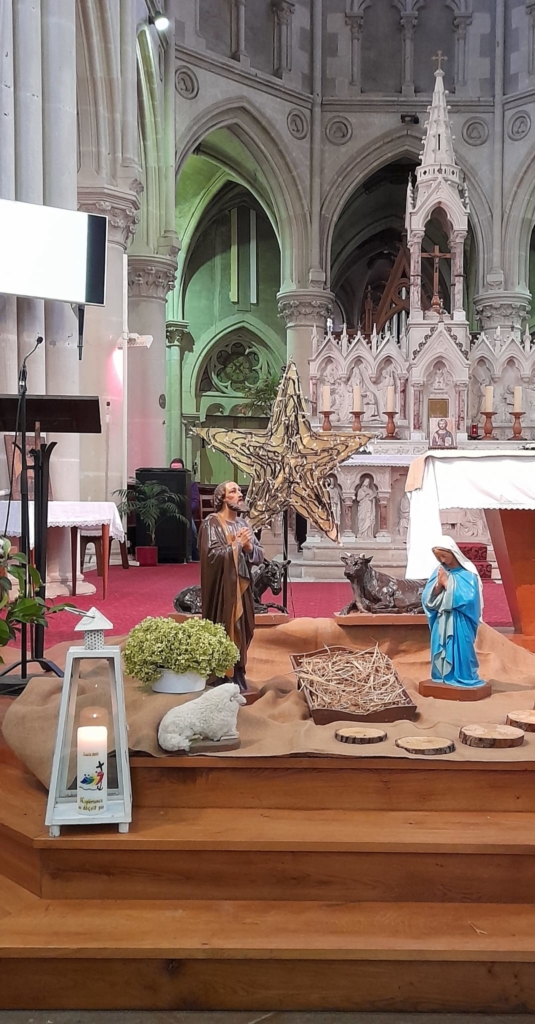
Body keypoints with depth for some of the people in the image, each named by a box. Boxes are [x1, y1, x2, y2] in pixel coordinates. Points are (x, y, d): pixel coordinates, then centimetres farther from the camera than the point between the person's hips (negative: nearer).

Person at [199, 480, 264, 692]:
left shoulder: (243, 524, 12)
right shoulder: (211, 524, -8)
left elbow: (259, 556, 8)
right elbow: (213, 555, -19)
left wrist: (248, 547, -11)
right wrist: (237, 543, -18)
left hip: (242, 588, 7)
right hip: (222, 588, -6)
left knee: (241, 632, 9)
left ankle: (239, 678, 18)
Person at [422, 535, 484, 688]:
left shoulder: (467, 572, -9)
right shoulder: (439, 571, 5)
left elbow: (468, 599, -18)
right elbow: (427, 598, 3)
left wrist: (447, 583, -14)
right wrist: (438, 584, -15)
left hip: (460, 622, -5)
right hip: (441, 621, 5)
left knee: (460, 650, -3)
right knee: (441, 650, 9)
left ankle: (463, 679, 9)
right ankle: (442, 677, 21)